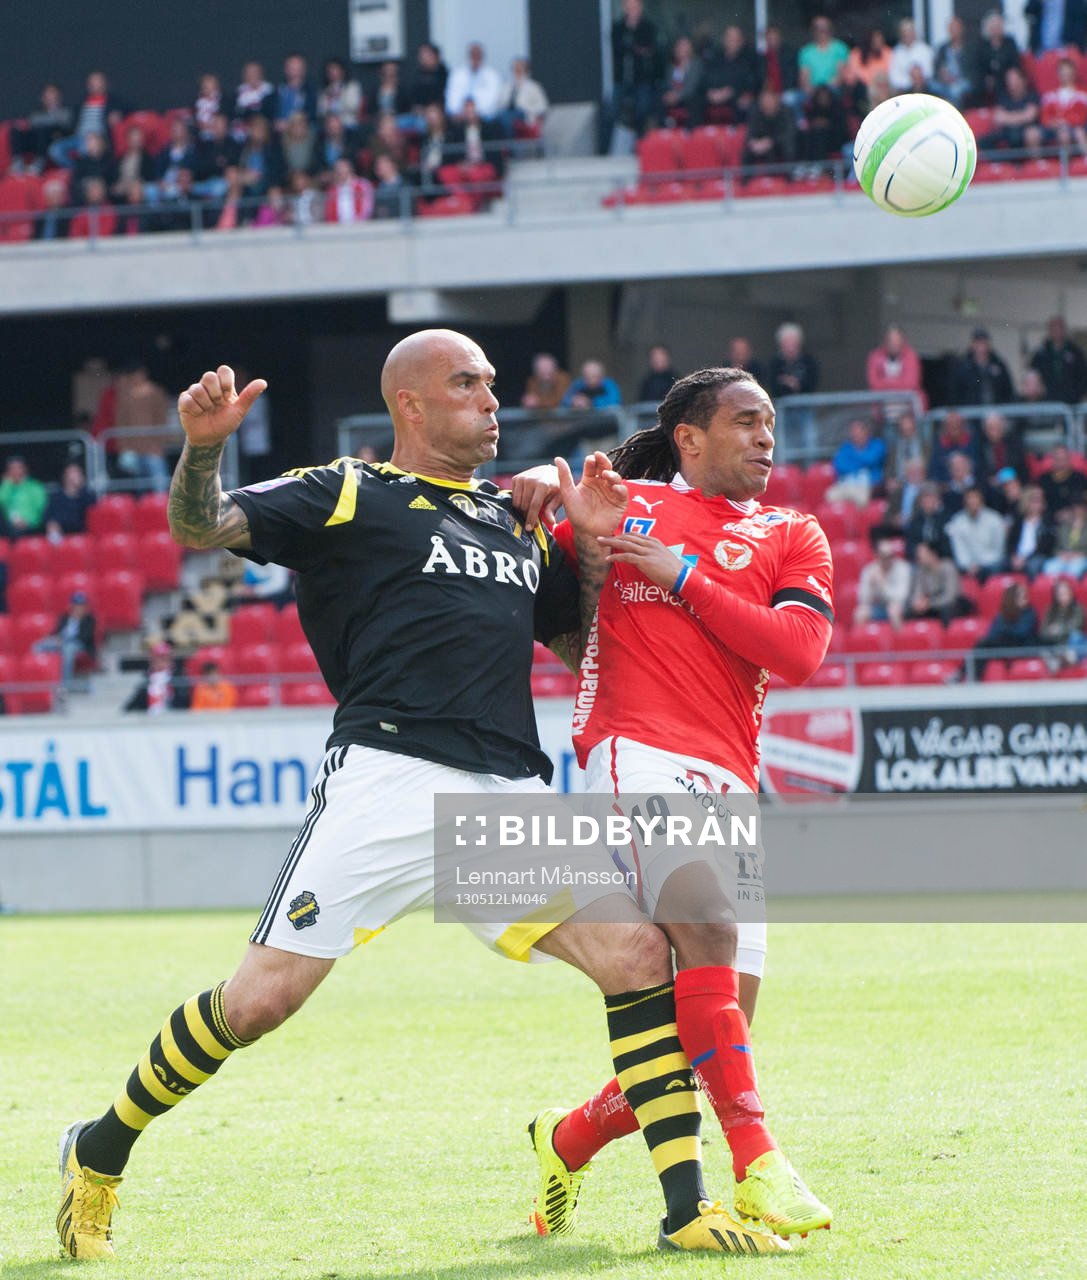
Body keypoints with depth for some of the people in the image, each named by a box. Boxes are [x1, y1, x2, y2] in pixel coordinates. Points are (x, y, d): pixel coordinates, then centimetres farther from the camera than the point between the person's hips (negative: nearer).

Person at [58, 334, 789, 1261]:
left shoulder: (518, 522, 26)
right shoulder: (349, 495, 8)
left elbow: (583, 650, 33)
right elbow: (200, 528, -1)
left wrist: (595, 549, 17)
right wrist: (203, 447, -22)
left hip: (514, 795, 5)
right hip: (389, 781, -5)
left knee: (638, 954, -10)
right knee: (263, 998, -10)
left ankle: (686, 1207, -4)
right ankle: (100, 1157, 10)